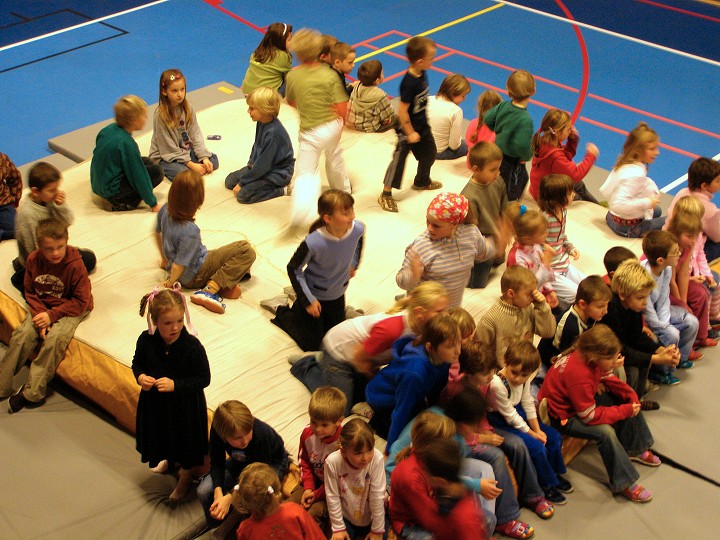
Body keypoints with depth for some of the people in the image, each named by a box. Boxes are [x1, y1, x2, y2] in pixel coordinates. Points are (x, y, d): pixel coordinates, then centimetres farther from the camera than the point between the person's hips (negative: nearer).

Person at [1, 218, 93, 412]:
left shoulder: (75, 265, -22)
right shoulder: (33, 260, -9)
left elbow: (81, 301, -16)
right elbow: (30, 292, 3)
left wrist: (52, 315, -22)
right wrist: (40, 313, -15)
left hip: (70, 309, -4)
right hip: (42, 307, 4)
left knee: (54, 339, -29)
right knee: (22, 335, -17)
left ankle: (32, 392, -19)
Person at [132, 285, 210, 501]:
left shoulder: (192, 346, -29)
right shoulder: (146, 340, -19)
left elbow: (204, 379, -21)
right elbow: (137, 363, 1)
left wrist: (175, 385, -30)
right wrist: (140, 376, -21)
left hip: (185, 404, -3)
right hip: (156, 402, 4)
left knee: (185, 439, 19)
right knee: (161, 434, 29)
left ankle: (185, 478, 47)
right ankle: (169, 460, 63)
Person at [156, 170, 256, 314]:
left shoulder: (165, 210, -10)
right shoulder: (190, 232, -33)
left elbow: (157, 233, 10)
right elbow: (179, 265, -25)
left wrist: (165, 259, 25)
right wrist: (170, 283, -5)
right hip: (194, 276, -9)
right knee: (246, 250, -15)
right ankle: (209, 290, -17)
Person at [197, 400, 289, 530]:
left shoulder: (261, 435, -42)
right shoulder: (216, 431, -31)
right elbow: (217, 463, -16)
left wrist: (229, 498, -41)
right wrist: (218, 492, -34)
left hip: (271, 464, -4)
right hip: (241, 462, 4)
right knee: (203, 491, -15)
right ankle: (217, 527, 14)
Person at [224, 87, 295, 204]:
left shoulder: (273, 133, -30)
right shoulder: (261, 122, -4)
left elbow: (263, 165, -26)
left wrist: (242, 183, -18)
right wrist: (251, 162, 2)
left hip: (278, 173, -9)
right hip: (261, 165, 9)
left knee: (243, 195, -20)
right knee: (230, 181, 5)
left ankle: (282, 190, -9)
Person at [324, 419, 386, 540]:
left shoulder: (377, 459, -28)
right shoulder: (332, 462, -27)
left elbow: (377, 495, -21)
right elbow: (332, 497, -14)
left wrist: (377, 530, -12)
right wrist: (338, 527, -8)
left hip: (371, 517, 0)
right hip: (345, 517, 0)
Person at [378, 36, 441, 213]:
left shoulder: (422, 74, -5)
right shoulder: (409, 83, -32)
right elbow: (402, 110, -27)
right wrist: (410, 133, -19)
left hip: (422, 125, 9)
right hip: (407, 128, -9)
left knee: (429, 152, 23)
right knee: (399, 159, 0)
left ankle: (422, 181, 47)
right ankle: (386, 195, 10)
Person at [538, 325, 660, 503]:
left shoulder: (590, 358, -13)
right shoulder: (578, 374, -38)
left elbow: (609, 379, 5)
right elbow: (590, 416, -30)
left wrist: (632, 396, -11)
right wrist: (625, 411, -24)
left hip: (582, 400, 9)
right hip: (562, 415, -9)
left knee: (630, 402, 6)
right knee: (605, 432, -30)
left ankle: (636, 449, 26)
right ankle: (625, 483, -14)